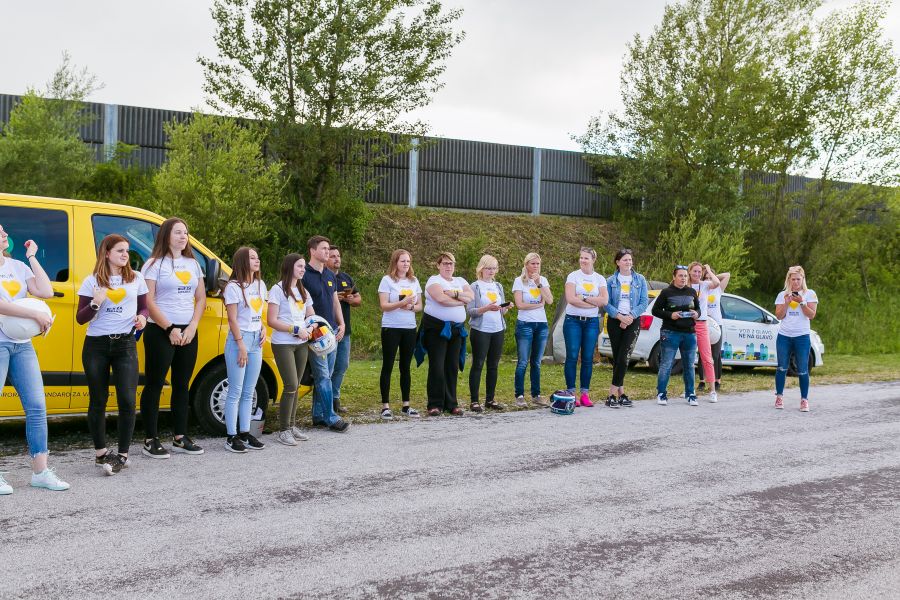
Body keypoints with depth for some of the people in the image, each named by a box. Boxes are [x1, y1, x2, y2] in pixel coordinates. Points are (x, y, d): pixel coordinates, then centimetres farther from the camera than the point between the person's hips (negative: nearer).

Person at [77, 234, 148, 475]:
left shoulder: (136, 279, 7)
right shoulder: (92, 281, 2)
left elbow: (144, 307, 15)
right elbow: (80, 318, 2)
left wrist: (142, 317, -7)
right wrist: (95, 303, -17)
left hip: (125, 344, 1)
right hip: (96, 346, 0)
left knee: (127, 400, -8)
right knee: (98, 401, 6)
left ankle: (122, 455, 2)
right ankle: (101, 452, 19)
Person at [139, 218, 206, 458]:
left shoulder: (193, 264, 12)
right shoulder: (154, 264, -5)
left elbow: (201, 298, 12)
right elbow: (149, 302, -11)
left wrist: (192, 326, -2)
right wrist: (170, 329, -14)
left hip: (188, 332, 6)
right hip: (160, 332, -6)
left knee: (182, 385, 10)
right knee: (155, 385, -1)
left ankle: (180, 438, 18)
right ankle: (150, 441, 5)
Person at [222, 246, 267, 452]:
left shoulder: (260, 285, 11)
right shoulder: (234, 287, -10)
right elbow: (233, 320, -12)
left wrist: (263, 329, 4)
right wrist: (241, 346, -15)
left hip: (256, 342, 7)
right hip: (238, 340, -7)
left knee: (248, 393, 11)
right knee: (235, 392, -4)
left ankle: (245, 433, 18)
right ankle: (231, 437, 2)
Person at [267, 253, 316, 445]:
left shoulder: (303, 291, 15)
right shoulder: (278, 290, -7)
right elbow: (271, 321, -11)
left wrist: (310, 329, -2)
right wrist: (295, 330, -14)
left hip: (301, 344, 7)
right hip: (283, 344, -7)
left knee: (295, 386, 8)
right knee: (291, 386, -11)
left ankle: (291, 426, 17)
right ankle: (283, 430, -2)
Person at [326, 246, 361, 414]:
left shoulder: (347, 278, 16)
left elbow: (359, 299, 19)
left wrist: (351, 299, -3)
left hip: (344, 329, 7)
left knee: (342, 366, 12)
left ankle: (335, 399, 23)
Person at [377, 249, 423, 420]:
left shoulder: (414, 281, 10)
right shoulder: (387, 280, -3)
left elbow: (419, 306, 11)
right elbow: (383, 306, -11)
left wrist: (410, 306, -11)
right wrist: (402, 303, -23)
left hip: (410, 329, 4)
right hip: (391, 328, -4)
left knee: (405, 367, 9)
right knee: (388, 366, -1)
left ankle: (406, 405, 15)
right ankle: (385, 406, 4)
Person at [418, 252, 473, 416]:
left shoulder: (460, 281, 16)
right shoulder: (434, 280, -2)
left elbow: (471, 297, -1)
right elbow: (441, 298, -20)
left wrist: (455, 293, -15)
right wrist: (461, 301, -8)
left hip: (456, 329, 5)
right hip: (437, 327, -5)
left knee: (453, 367, 6)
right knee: (437, 367, -6)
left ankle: (451, 404, 12)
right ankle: (435, 405, 0)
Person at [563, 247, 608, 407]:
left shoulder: (599, 279, 8)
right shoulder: (573, 276, 0)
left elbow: (604, 301, -6)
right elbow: (570, 299, -14)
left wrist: (583, 298, -13)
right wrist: (594, 302, -11)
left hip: (592, 322, 2)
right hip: (573, 321, -2)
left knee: (588, 358, 3)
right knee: (572, 357, -4)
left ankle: (585, 394, 10)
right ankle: (571, 393, 2)